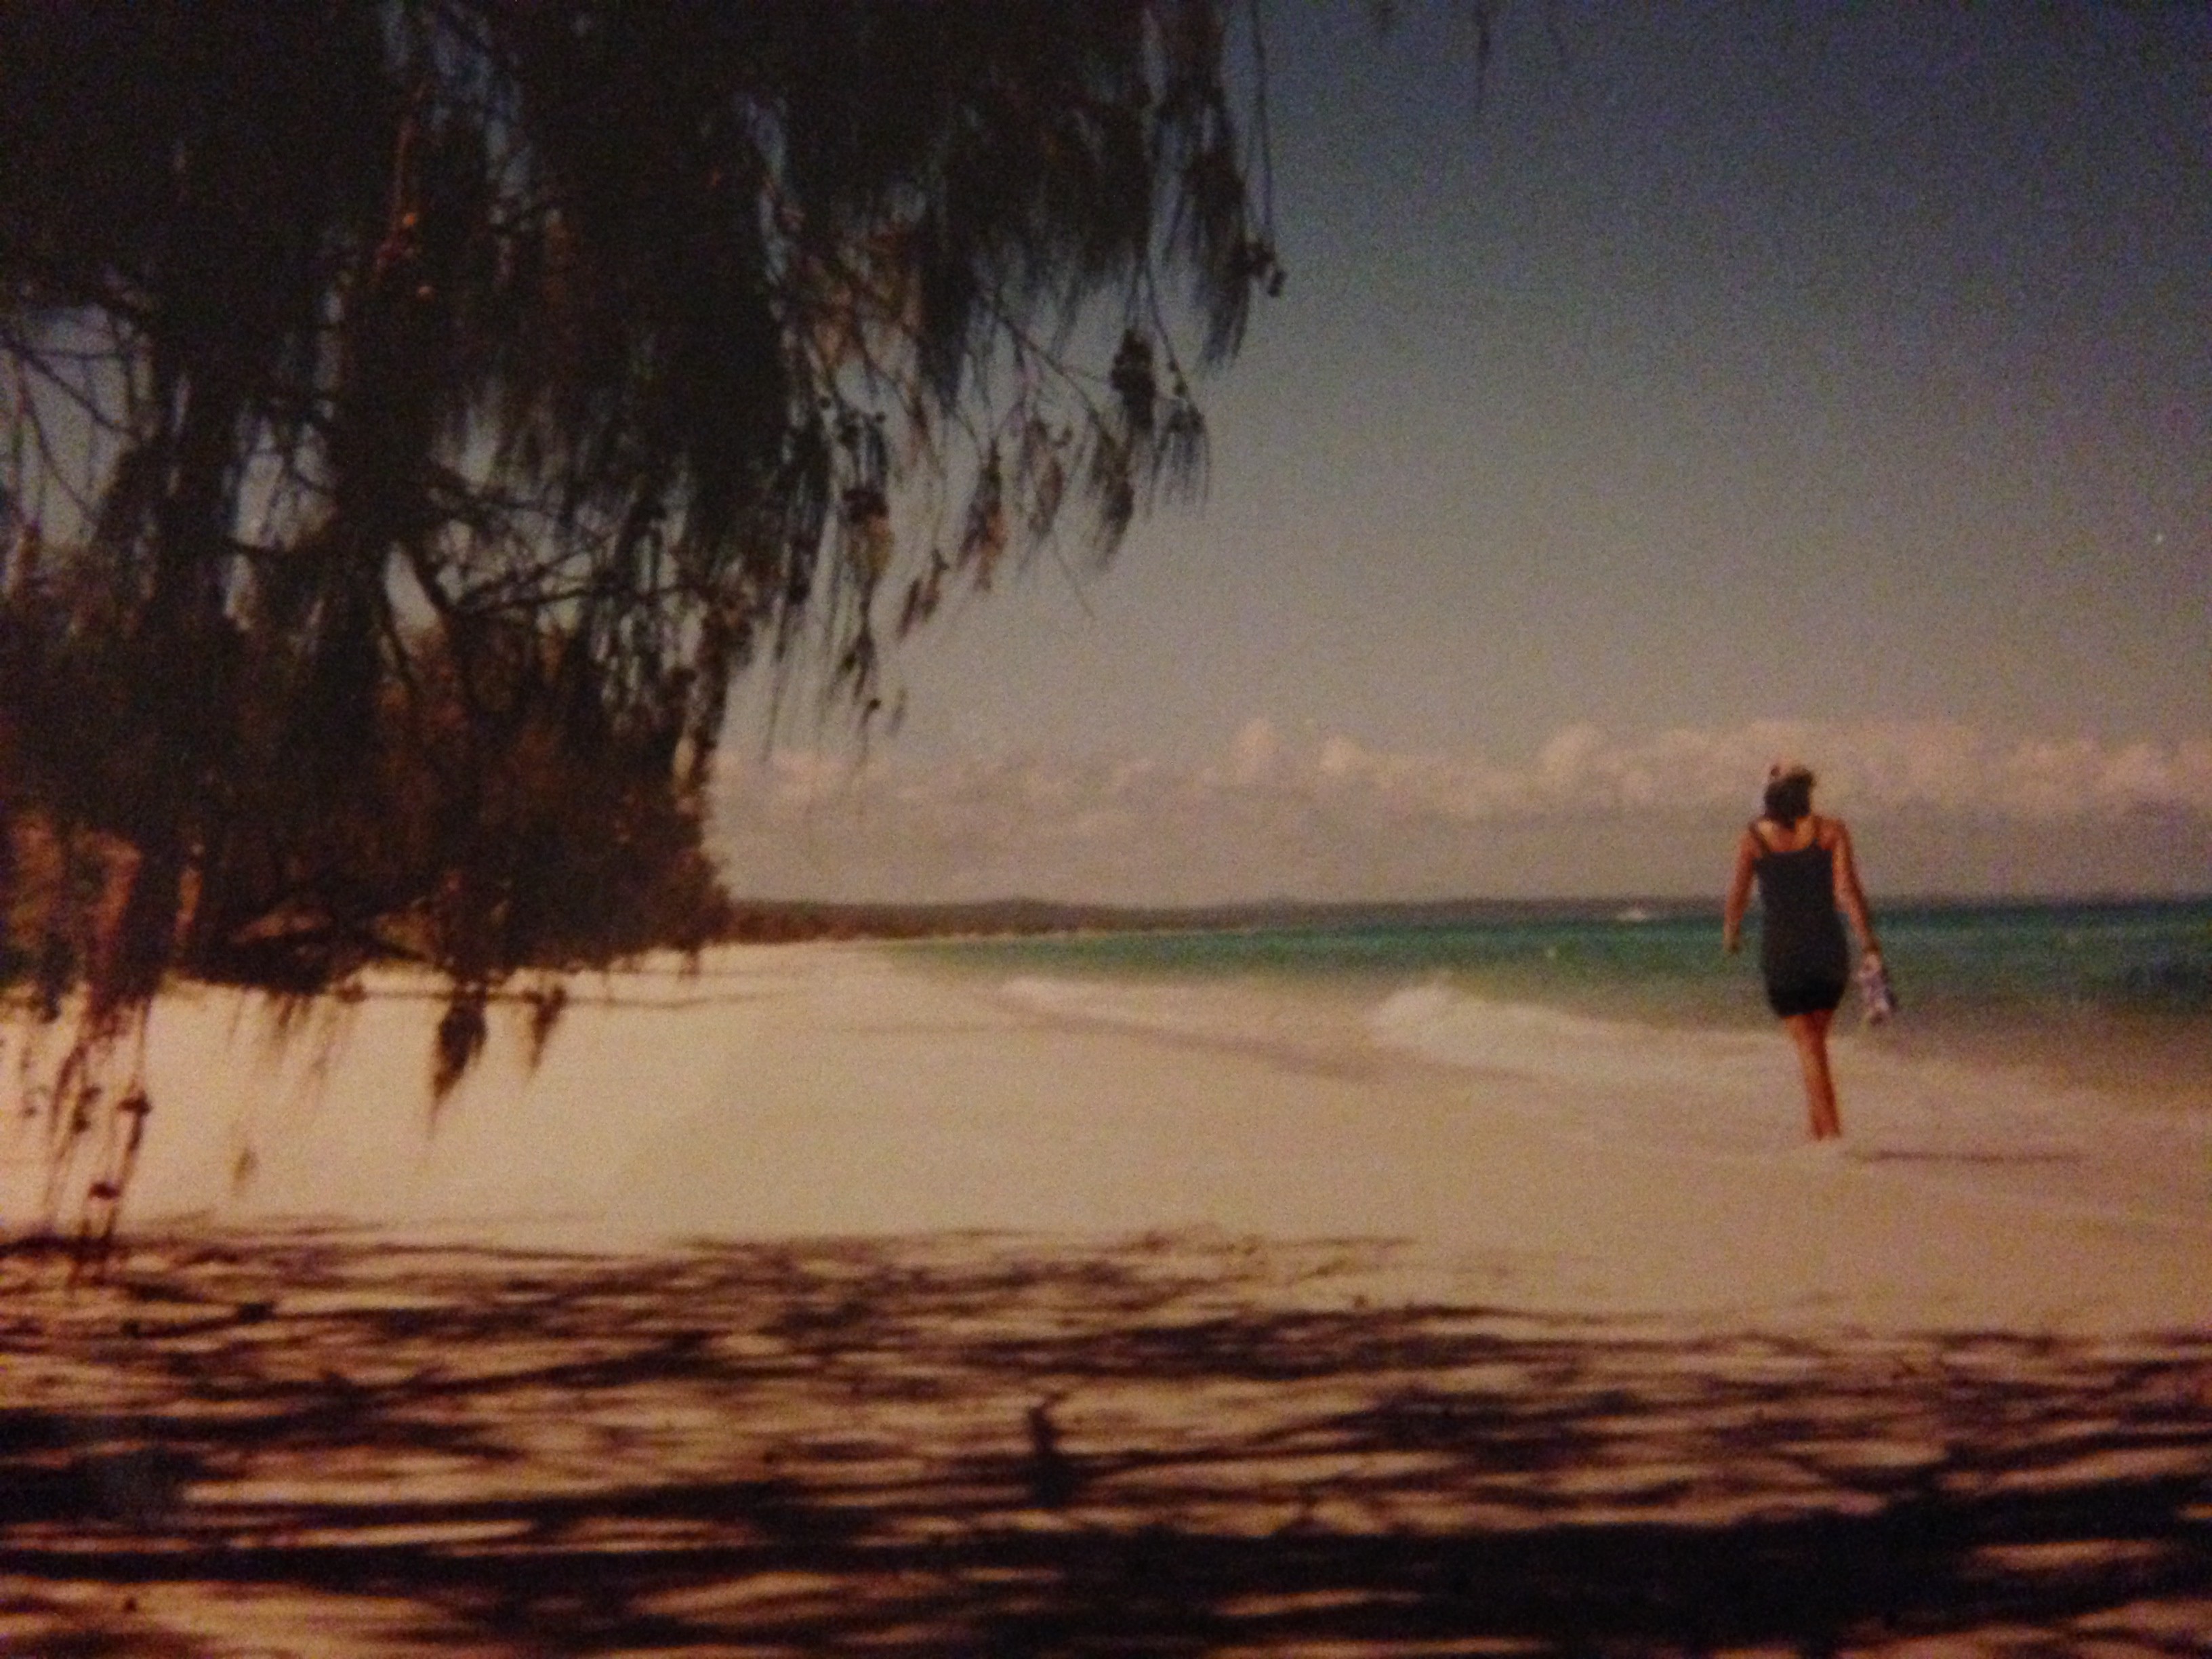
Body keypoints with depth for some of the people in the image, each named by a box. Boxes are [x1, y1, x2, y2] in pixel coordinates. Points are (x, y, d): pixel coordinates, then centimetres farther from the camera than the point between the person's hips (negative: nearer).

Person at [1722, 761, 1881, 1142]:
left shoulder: (1754, 837, -2)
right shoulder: (1831, 831, -1)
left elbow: (1737, 896, 2)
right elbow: (1847, 889, -11)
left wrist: (1730, 935, 21)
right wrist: (1868, 944, -13)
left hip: (1780, 952, -2)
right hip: (1828, 948, 2)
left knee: (1808, 1046, -1)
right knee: (1816, 1038, 19)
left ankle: (1830, 1130, -11)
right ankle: (1817, 1124, 24)